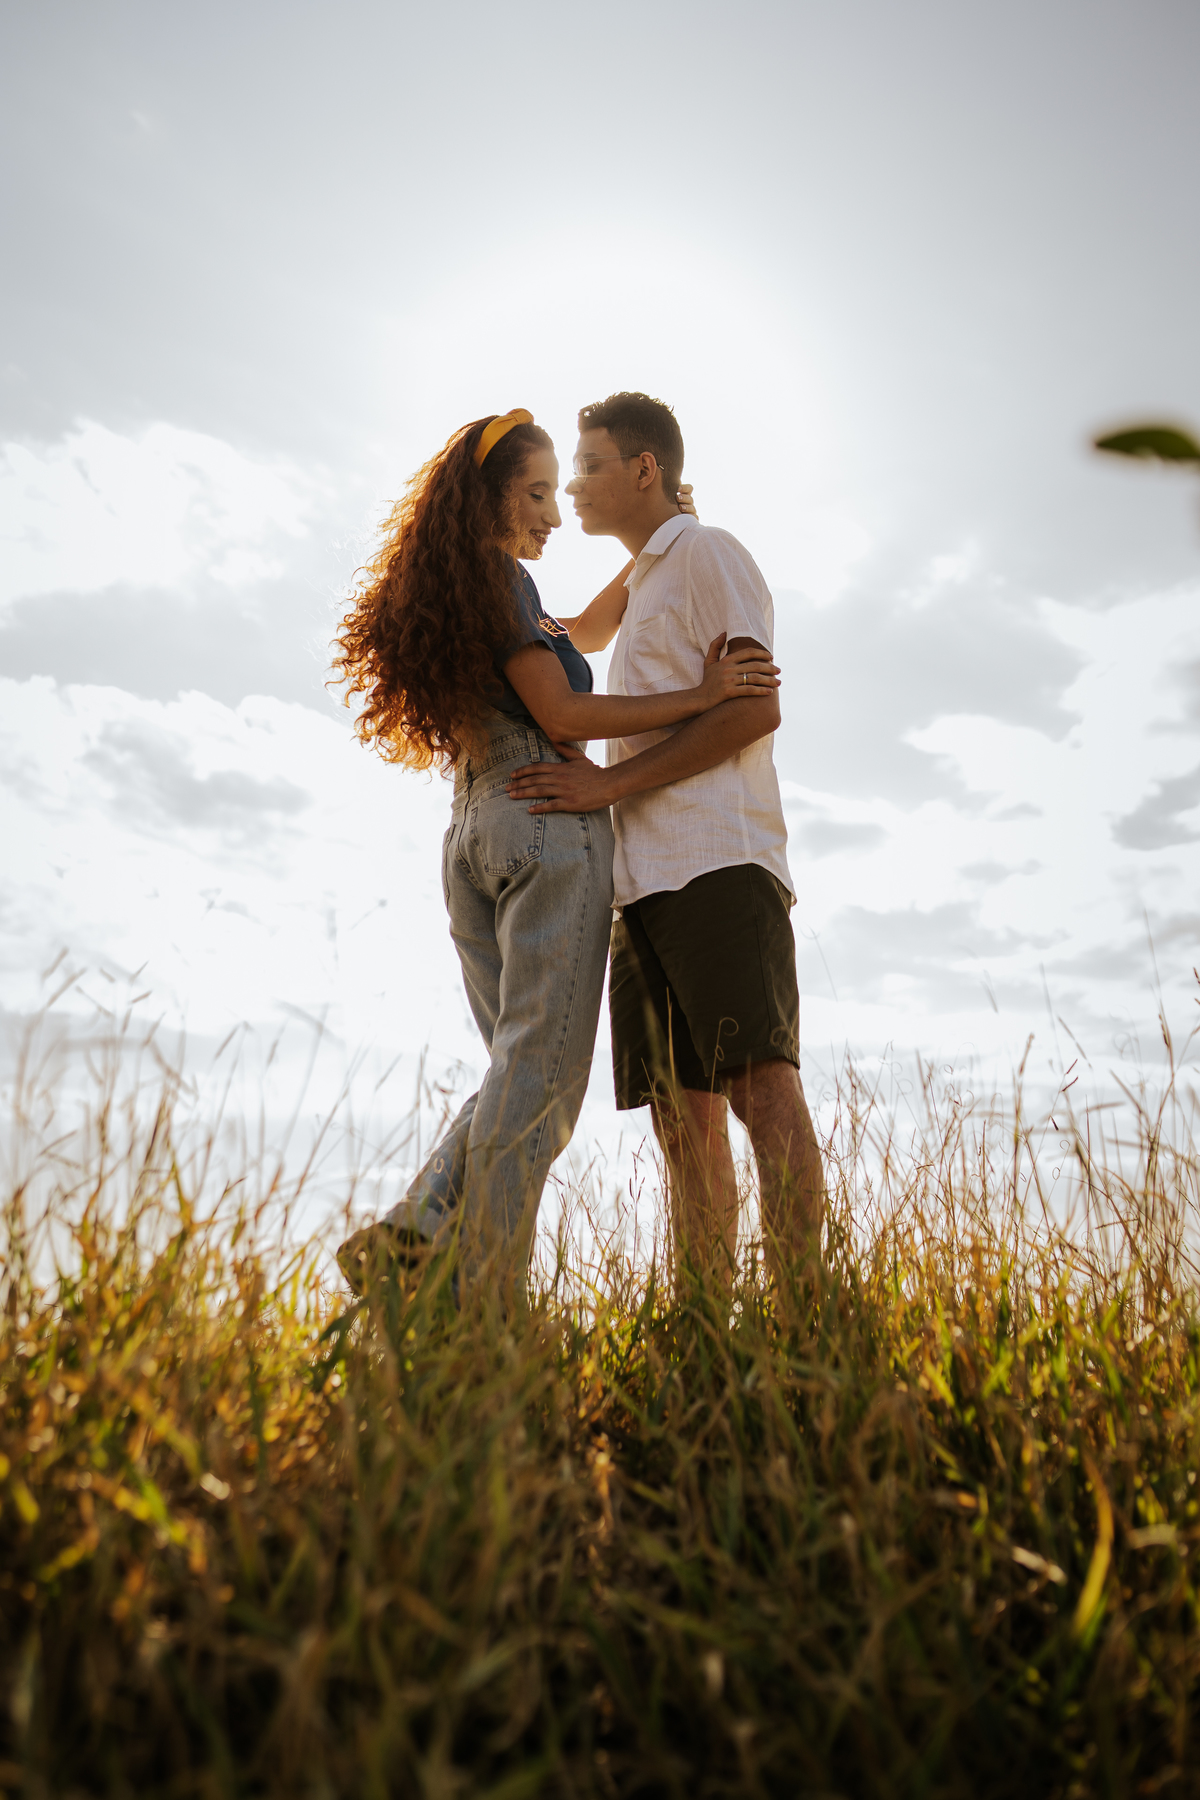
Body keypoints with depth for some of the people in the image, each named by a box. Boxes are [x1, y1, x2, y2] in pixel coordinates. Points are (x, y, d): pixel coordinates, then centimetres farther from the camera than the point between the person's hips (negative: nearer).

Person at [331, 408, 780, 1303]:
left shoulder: (453, 594, 25)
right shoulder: (499, 576, -2)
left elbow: (585, 632, 33)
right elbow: (562, 714, -10)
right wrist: (701, 696, -11)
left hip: (473, 836, 9)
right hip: (548, 827, -9)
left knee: (522, 1071, 10)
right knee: (542, 1072, -9)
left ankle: (409, 1236, -2)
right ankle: (484, 1293, -10)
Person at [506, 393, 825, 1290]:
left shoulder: (707, 553, 7)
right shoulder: (643, 590, 33)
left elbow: (755, 708, -8)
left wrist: (610, 783, -11)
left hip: (715, 857, -8)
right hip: (650, 879, 8)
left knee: (761, 1083, -15)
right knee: (684, 1110, 1)